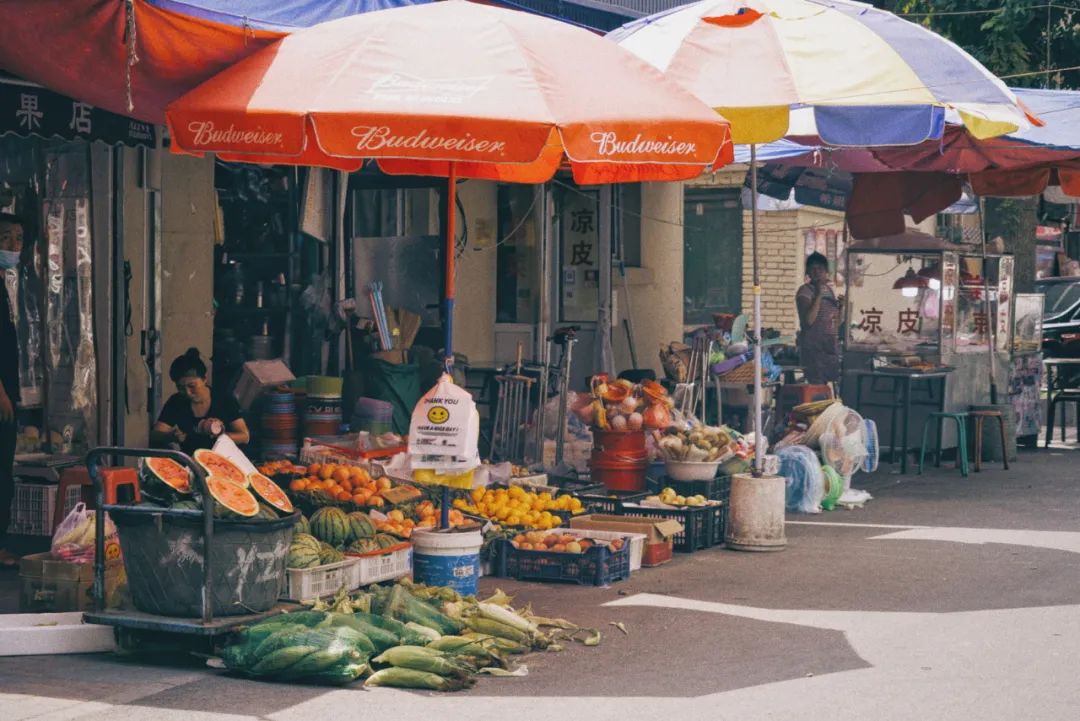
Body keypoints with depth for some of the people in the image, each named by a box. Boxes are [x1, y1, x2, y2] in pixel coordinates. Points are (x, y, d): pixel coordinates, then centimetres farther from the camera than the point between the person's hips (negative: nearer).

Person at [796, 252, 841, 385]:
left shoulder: (829, 290, 15)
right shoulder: (805, 292, -6)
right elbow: (808, 320, -21)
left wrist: (841, 306, 5)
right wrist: (818, 294, -18)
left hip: (831, 348, 7)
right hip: (813, 348, -7)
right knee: (817, 386, -13)